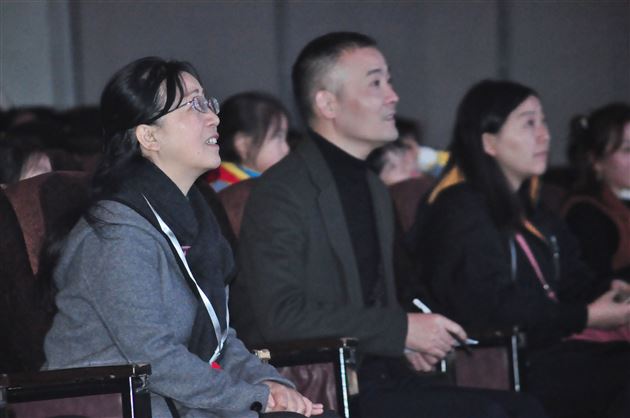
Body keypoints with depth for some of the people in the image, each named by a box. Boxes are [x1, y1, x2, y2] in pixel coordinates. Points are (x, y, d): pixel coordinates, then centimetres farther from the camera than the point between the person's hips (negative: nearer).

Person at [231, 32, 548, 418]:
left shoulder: (375, 190, 20)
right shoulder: (281, 193, -8)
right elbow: (281, 316, -18)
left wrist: (411, 341, 7)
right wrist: (401, 330, -15)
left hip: (380, 374, 8)